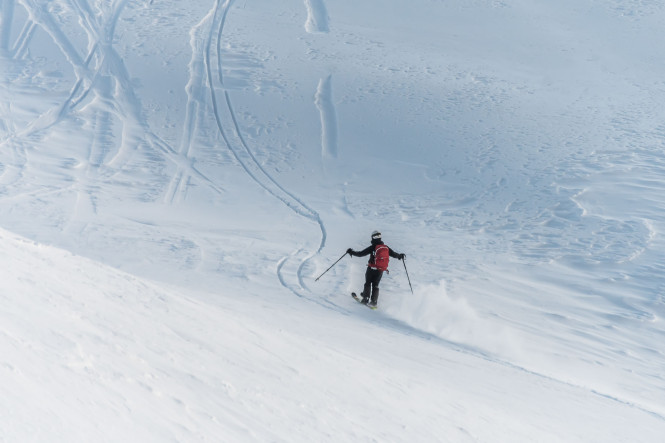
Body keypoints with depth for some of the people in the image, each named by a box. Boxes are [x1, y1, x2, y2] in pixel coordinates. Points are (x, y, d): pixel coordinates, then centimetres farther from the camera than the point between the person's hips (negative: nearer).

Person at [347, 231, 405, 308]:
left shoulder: (373, 247, -10)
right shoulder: (386, 248, 3)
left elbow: (361, 253, -13)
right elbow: (394, 254, 13)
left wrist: (352, 252, -3)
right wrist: (400, 256, 32)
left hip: (372, 269, -4)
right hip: (380, 270, 4)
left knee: (368, 283, 11)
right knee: (375, 285, 12)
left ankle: (366, 299, 3)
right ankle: (373, 301, 3)